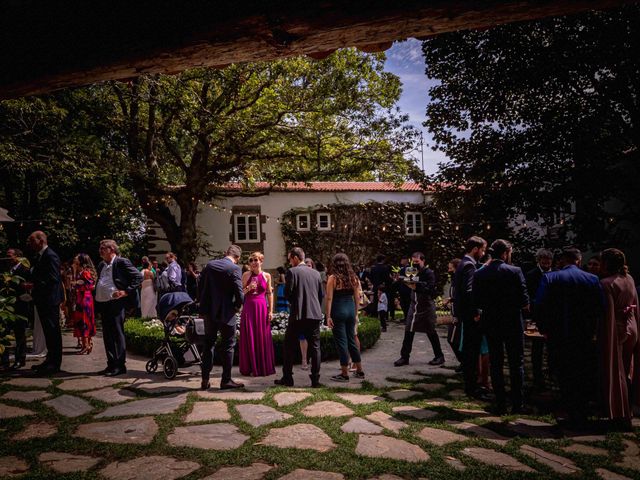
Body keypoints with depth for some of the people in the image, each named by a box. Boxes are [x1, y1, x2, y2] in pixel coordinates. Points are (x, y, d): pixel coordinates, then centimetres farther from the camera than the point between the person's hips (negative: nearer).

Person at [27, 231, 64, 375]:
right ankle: (50, 360, 26)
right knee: (48, 331, 16)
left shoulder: (50, 256, -15)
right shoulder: (38, 257, 15)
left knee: (53, 331, -3)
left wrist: (34, 285, -23)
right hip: (42, 300, 10)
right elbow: (36, 275, 19)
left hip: (50, 299, -10)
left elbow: (53, 279, -22)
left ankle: (55, 364, 3)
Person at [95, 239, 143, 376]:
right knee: (107, 335, 11)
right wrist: (97, 304, 13)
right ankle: (111, 364, 20)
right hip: (103, 304, 8)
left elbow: (138, 277, -11)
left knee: (117, 334, -4)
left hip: (116, 303, -8)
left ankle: (120, 365, 2)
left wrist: (126, 292, -16)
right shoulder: (102, 265, 18)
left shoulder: (122, 262, -7)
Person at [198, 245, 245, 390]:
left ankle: (205, 380, 19)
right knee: (228, 346, 8)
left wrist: (203, 305, 16)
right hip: (225, 313, -5)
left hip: (209, 311, 5)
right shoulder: (234, 269, -14)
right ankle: (226, 380, 14)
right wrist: (237, 306, 1)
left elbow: (200, 287, 8)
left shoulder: (209, 265, 3)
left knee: (208, 345, 15)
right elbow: (239, 294, -18)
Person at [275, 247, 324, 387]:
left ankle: (287, 378, 12)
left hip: (297, 315, -4)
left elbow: (288, 293, -9)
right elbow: (321, 295, 13)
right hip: (315, 314, 4)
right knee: (315, 347, 8)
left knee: (289, 347, 8)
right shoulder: (316, 273, 10)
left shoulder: (292, 271, -6)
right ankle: (315, 380, 8)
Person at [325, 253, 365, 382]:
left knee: (341, 342, 2)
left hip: (338, 311, -5)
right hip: (351, 310, 5)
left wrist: (328, 316, -9)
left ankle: (344, 373, 7)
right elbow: (357, 298, 10)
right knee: (351, 340, 16)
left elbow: (329, 298, -11)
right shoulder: (354, 278, 6)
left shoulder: (332, 278, -8)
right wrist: (355, 314, 17)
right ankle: (359, 371, 23)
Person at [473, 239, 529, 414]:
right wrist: (514, 304, 10)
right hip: (513, 324, -2)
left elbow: (476, 303, -1)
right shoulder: (515, 272, -11)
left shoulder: (479, 274, -3)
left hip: (491, 325, 3)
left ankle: (500, 404, 14)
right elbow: (524, 301, -10)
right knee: (517, 364, 10)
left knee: (496, 365, 10)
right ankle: (517, 404, 14)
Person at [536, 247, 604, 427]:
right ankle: (582, 416, 22)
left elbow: (540, 305, -12)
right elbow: (601, 308, -4)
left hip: (559, 337, -2)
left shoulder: (549, 278, -7)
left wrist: (544, 328, 0)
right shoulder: (592, 279, -1)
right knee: (584, 377, 15)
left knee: (565, 378, 7)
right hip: (585, 337, 2)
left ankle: (573, 417, 10)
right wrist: (591, 328, 9)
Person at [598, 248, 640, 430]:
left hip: (615, 331, -7)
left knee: (615, 373, 5)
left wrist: (603, 337, -14)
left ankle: (621, 416, 12)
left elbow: (608, 314, -20)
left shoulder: (606, 284, -19)